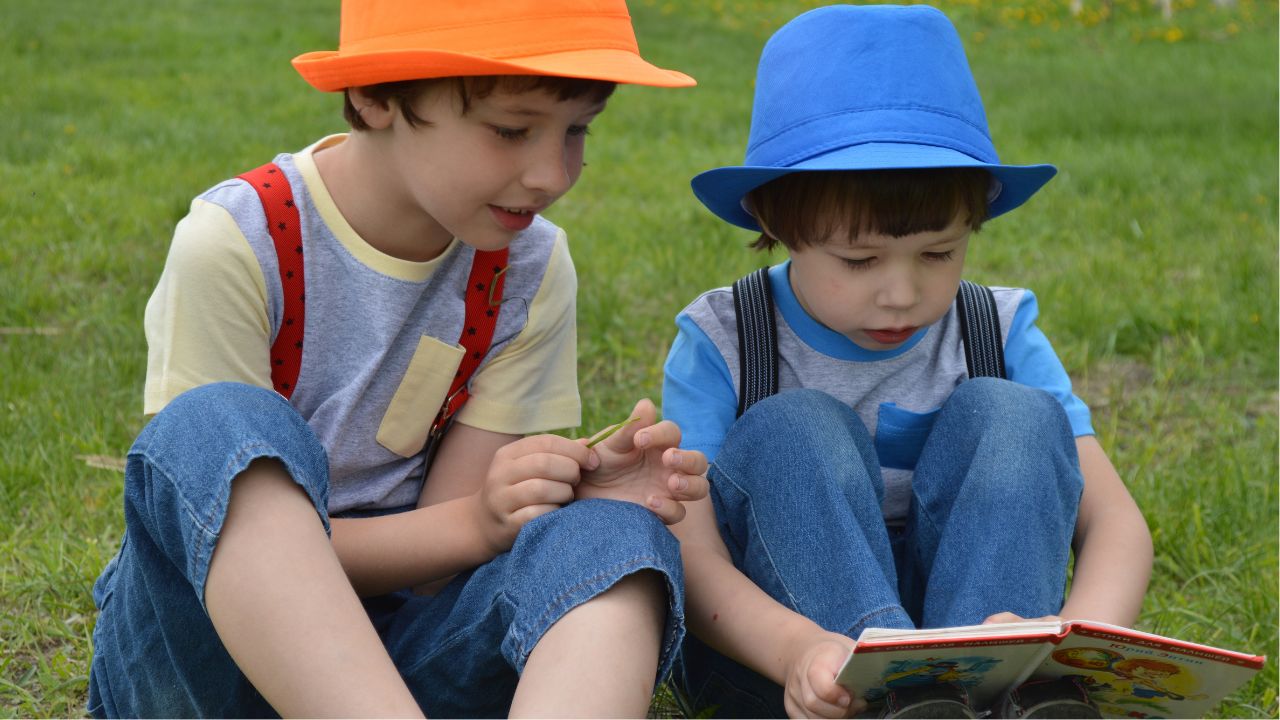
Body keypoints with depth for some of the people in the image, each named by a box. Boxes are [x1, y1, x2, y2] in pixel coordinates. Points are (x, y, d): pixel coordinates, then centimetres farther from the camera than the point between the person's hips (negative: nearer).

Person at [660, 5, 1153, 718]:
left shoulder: (1002, 333, -1)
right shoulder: (721, 344, -7)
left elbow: (1114, 522, -9)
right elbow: (691, 554, -18)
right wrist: (799, 647, -41)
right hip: (768, 653, -1)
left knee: (1010, 413, -18)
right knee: (790, 428, -24)